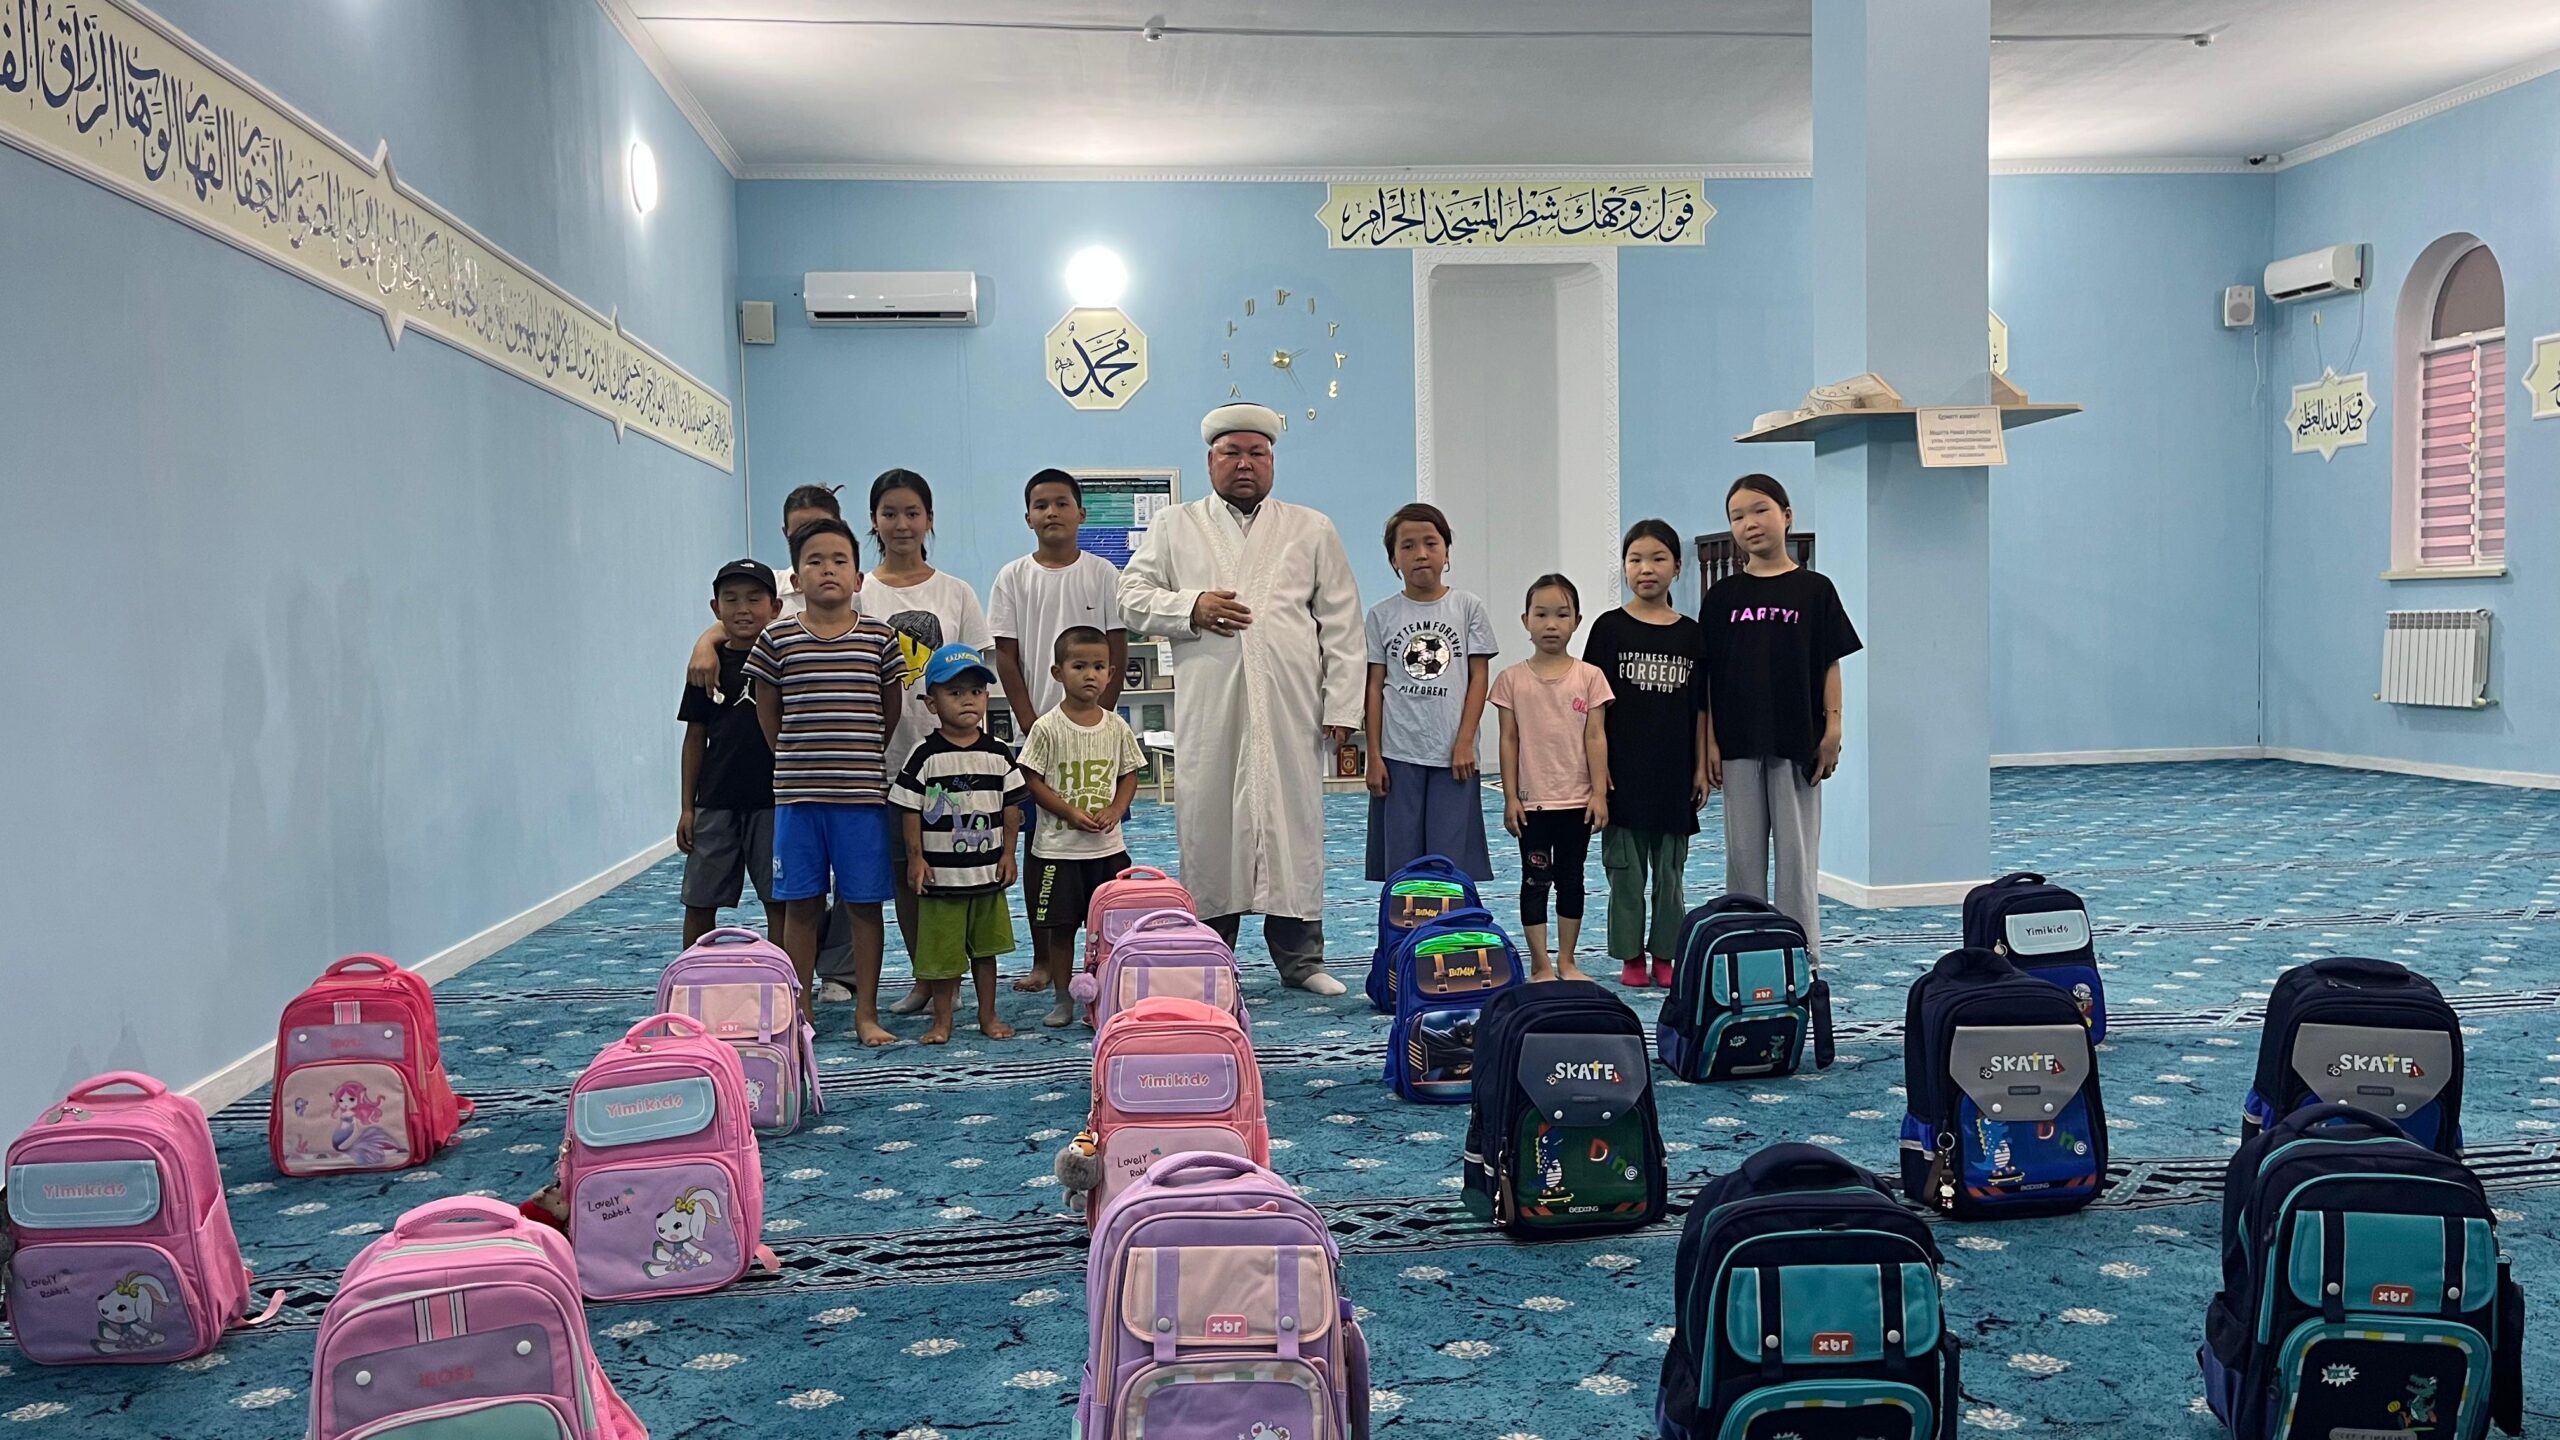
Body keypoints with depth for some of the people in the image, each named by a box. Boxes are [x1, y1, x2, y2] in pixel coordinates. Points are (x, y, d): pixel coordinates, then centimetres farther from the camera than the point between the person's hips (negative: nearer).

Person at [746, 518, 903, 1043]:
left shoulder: (880, 638, 0)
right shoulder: (777, 639, 0)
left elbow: (892, 711, 8)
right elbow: (768, 711, 10)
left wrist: (863, 759, 7)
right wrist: (795, 758, 8)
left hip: (862, 792, 0)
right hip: (796, 793, 0)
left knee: (865, 902, 5)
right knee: (801, 904, 7)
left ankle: (866, 1012, 15)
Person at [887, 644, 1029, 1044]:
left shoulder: (997, 753, 2)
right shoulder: (925, 755, -7)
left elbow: (1011, 805, 7)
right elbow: (909, 808, -5)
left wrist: (1008, 854, 3)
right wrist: (916, 858, -8)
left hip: (988, 871, 3)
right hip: (941, 872, -3)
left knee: (985, 947, 14)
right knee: (942, 951, 3)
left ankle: (988, 1016, 25)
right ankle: (942, 1022, 15)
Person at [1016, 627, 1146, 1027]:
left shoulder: (1116, 726, 3)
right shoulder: (1048, 727, -7)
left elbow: (1129, 776, 9)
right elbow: (1032, 780, -7)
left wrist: (1114, 810, -9)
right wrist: (1071, 813, -16)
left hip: (1108, 847, 3)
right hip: (1058, 847, -3)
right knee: (1060, 926, 5)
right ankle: (1063, 1000, 17)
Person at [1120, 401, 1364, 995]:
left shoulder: (1312, 530, 14)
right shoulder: (1173, 527, 14)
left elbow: (1341, 624, 9)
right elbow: (1132, 596, 9)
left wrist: (1341, 706, 0)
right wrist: (1190, 608, -9)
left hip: (1290, 711, 0)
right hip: (1207, 713, 0)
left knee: (1294, 823, 2)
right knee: (1207, 824, 0)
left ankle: (1300, 958, 11)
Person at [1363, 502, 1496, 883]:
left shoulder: (1468, 608, 3)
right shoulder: (1382, 614, 5)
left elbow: (1478, 677, 2)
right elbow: (1375, 686, 5)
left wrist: (1464, 743, -6)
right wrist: (1374, 755, 0)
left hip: (1452, 755, -1)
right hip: (1398, 755, 1)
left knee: (1451, 858, 1)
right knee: (1400, 857, 2)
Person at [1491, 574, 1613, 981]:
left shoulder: (1589, 677, 0)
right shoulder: (1512, 679, -1)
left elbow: (1596, 737, -1)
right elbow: (1509, 740, 0)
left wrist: (1599, 792, -5)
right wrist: (1510, 797, -3)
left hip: (1577, 799, 1)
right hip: (1532, 801, -1)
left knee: (1571, 879, 10)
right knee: (1535, 879, 3)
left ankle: (1567, 961, 20)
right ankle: (1540, 965, 11)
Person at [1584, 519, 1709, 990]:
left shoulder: (1691, 633, 5)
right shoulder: (1610, 628, -2)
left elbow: (1699, 707, 8)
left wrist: (1701, 767, 5)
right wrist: (1597, 767, -8)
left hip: (1673, 770, 2)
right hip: (1623, 771, -2)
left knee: (1669, 869, 9)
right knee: (1626, 868, 4)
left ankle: (1664, 955, 18)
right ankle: (1631, 956, 14)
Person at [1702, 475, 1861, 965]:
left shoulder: (1814, 590, 1)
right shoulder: (1722, 596, 5)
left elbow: (1830, 664, 1)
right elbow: (1708, 673, 5)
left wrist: (1832, 728, -6)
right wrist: (1710, 741, 0)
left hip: (1797, 740, -2)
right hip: (1738, 742, 2)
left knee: (1798, 850, 3)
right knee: (1743, 851, 8)